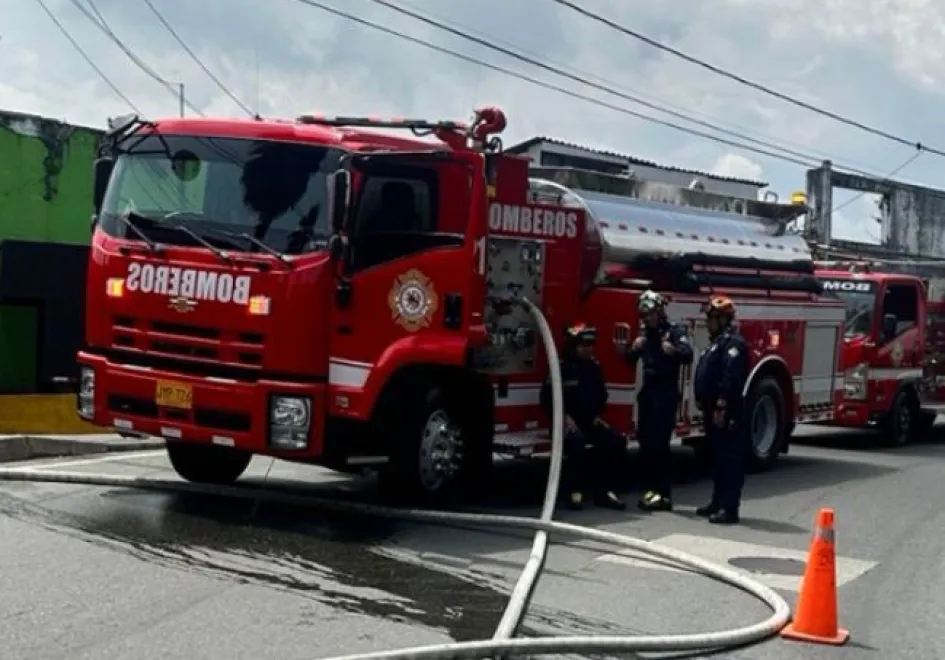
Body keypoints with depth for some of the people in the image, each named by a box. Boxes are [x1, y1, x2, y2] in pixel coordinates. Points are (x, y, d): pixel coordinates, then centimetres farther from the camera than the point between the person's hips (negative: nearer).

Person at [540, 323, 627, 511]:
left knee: (617, 441, -15)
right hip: (567, 422, -7)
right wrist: (564, 417, -18)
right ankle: (576, 491, -23)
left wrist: (597, 416, 13)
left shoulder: (594, 367, 13)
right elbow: (548, 397, -12)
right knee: (578, 443, -38)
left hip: (590, 421, 7)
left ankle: (605, 490, -8)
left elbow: (601, 396, 27)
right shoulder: (561, 367, -8)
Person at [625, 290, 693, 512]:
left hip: (667, 393, -7)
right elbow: (630, 360, 16)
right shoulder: (644, 332, 14)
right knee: (645, 442, 7)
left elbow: (688, 356, -21)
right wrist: (634, 348, -8)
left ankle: (664, 495, -7)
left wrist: (673, 350, -44)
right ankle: (651, 489, 15)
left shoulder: (675, 330, -6)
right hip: (647, 391, 7)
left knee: (660, 443, -9)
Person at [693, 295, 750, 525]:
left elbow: (731, 378, -23)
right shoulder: (716, 341, 19)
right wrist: (704, 403, 19)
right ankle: (718, 502, 24)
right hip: (713, 409, 11)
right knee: (717, 458, 16)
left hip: (725, 412, -11)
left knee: (730, 459, -8)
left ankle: (730, 509, -9)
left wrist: (721, 407, -26)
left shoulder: (733, 343, -14)